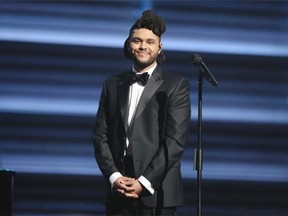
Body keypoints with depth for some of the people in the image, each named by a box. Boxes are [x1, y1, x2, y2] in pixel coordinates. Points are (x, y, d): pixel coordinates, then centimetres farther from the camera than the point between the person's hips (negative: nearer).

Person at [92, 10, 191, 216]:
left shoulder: (176, 85, 2)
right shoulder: (113, 84, 14)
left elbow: (176, 140, -6)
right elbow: (100, 135, 10)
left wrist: (144, 182, -13)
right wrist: (114, 176, -6)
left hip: (156, 192, -3)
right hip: (119, 192, 3)